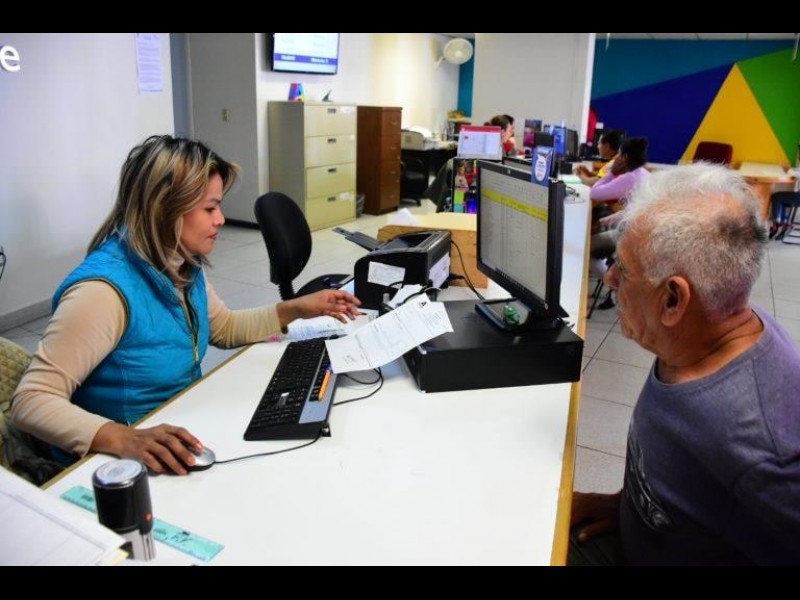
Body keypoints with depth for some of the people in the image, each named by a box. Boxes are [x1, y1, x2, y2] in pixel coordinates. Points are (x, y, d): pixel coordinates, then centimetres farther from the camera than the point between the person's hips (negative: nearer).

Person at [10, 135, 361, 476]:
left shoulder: (182, 266, 0)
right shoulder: (105, 289, -25)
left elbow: (224, 328, 17)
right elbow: (31, 401, -25)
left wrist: (296, 310, 5)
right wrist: (123, 439, -40)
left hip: (184, 434, 8)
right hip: (124, 466, -7)